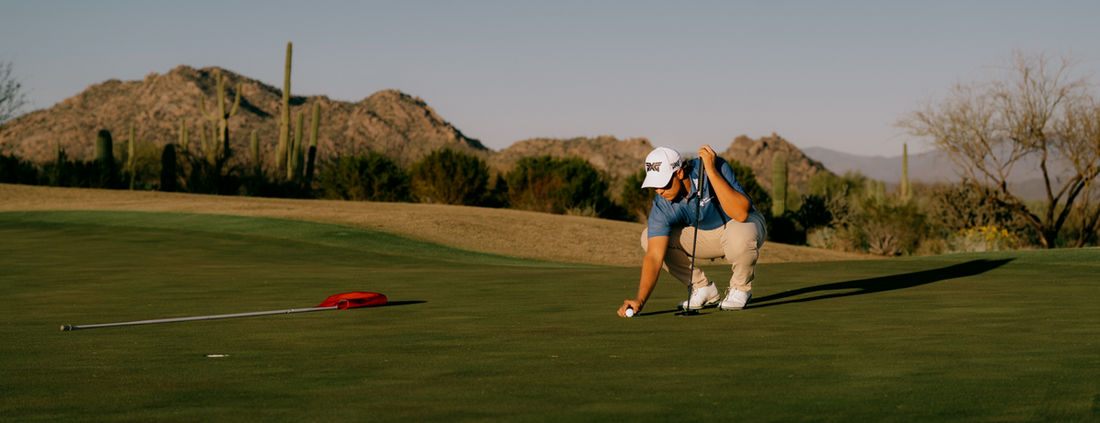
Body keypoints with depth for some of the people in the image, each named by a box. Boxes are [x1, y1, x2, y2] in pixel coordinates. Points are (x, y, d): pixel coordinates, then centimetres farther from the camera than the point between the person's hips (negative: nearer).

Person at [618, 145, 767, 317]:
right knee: (649, 238, -16)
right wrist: (640, 299, -44)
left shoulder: (717, 166, -31)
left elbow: (740, 213, -43)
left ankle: (741, 288, -7)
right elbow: (654, 256, -30)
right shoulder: (662, 207, -24)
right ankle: (703, 288, 1)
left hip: (745, 222, -4)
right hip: (705, 235, 4)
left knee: (740, 237, -41)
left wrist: (712, 172, -46)